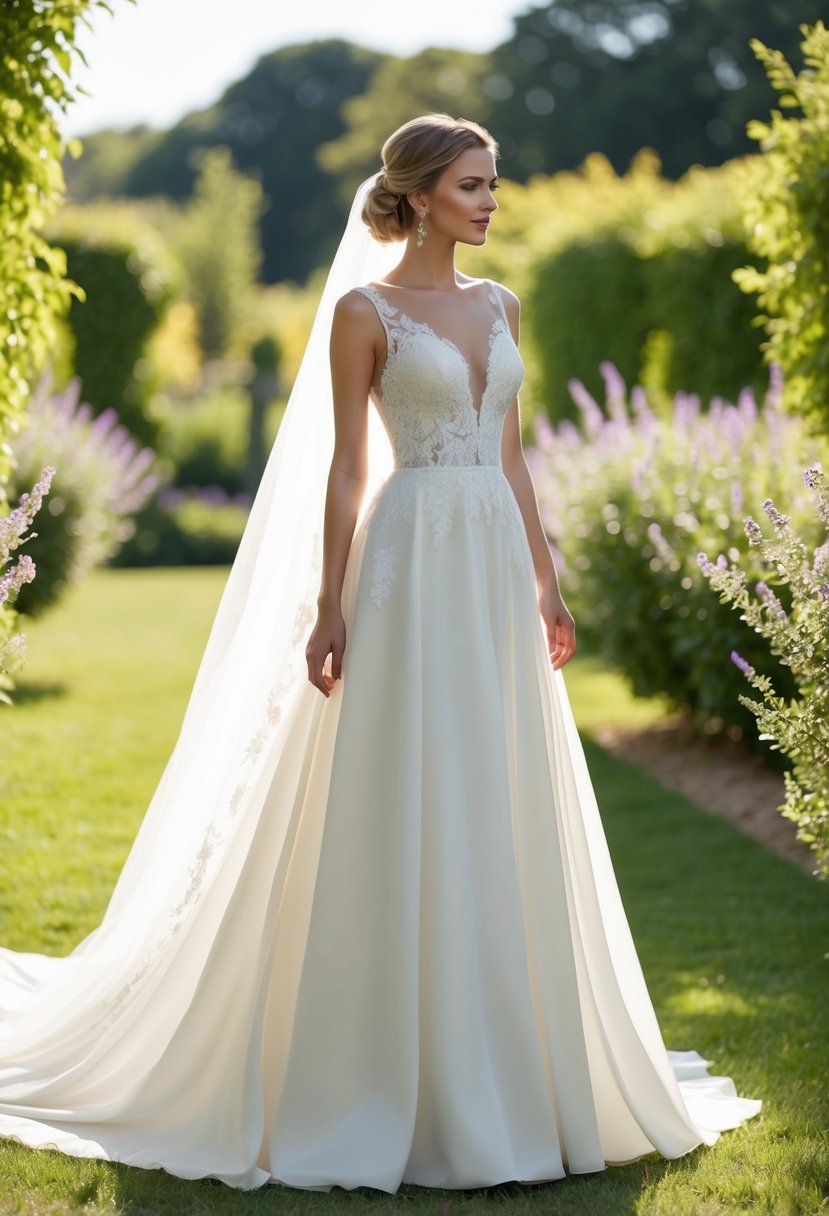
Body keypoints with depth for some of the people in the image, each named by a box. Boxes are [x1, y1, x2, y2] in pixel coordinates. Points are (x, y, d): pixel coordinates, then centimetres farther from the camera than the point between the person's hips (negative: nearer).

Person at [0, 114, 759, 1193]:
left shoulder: (498, 307, 14)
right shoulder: (364, 310, -4)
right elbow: (346, 467, -6)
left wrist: (546, 584, 13)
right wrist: (328, 608, -10)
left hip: (497, 572, 7)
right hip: (415, 565, -7)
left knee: (505, 811, 9)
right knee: (407, 811, -3)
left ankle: (499, 1062, 20)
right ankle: (408, 1078, 6)